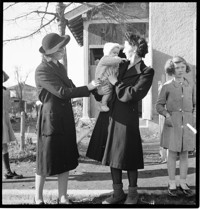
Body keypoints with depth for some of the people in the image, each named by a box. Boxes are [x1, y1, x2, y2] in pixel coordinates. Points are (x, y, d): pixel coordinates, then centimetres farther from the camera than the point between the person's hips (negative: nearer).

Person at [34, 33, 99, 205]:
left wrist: (93, 90, -1)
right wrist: (87, 88, -14)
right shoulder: (42, 71, -13)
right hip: (51, 119, -7)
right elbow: (62, 92, -19)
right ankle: (38, 198, 23)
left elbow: (70, 88, 11)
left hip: (66, 119, 7)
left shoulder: (60, 67, 12)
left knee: (66, 159, 10)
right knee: (46, 160, 4)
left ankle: (63, 198, 22)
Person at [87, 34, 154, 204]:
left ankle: (133, 193, 24)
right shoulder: (121, 66, 14)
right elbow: (104, 85, 20)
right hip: (109, 116, 7)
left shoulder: (146, 72, -5)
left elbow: (133, 95, -16)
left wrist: (116, 82, -8)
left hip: (127, 118, -7)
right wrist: (98, 91, -2)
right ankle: (118, 192, 27)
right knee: (112, 155, 12)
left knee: (128, 158, 4)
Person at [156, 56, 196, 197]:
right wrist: (167, 114, -11)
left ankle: (183, 183, 20)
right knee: (172, 153, 4)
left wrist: (194, 116, -3)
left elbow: (195, 104, 13)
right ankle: (172, 183, 14)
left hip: (187, 123, 2)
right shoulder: (167, 86, -1)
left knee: (184, 154, 8)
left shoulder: (191, 86, 6)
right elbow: (159, 105, 3)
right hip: (172, 122, -2)